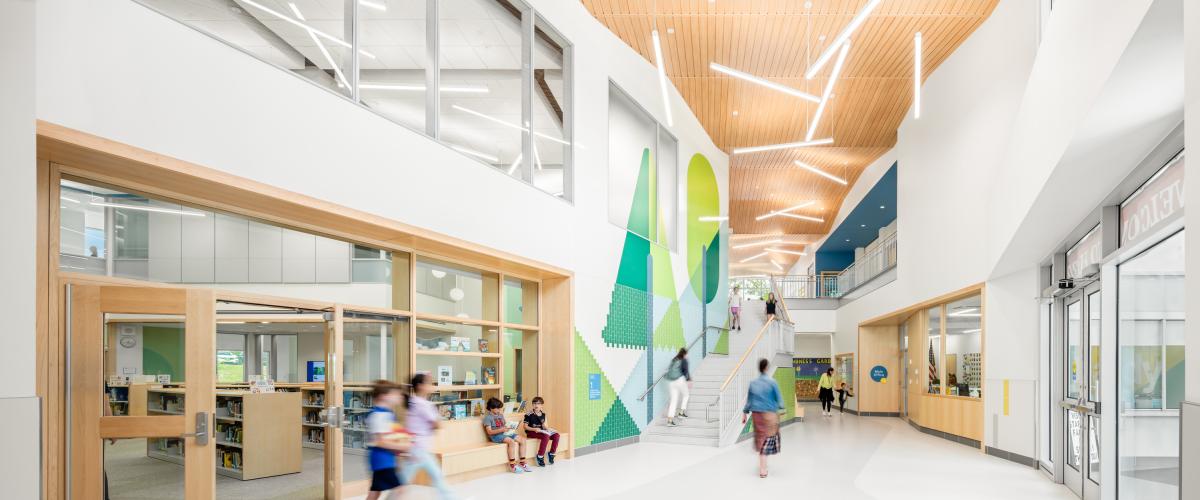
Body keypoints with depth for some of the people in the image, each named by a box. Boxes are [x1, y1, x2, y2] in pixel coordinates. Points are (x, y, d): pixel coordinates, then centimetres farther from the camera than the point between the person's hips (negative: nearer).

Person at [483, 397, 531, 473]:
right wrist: (501, 430, -25)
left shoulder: (501, 415, 21)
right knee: (511, 441, -34)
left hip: (505, 433, 8)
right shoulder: (487, 417, -3)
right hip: (496, 436, -8)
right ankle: (512, 465, -27)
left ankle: (522, 463, -8)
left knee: (522, 439, -11)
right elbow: (489, 431, -12)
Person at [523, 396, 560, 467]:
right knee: (546, 436, -34)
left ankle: (551, 454, 2)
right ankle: (540, 457, -24)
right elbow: (525, 426, -11)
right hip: (531, 432, -7)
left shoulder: (543, 414, 10)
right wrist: (534, 429, -24)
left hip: (541, 431, 7)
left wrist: (547, 428, -2)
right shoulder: (529, 414, -11)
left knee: (556, 435, -13)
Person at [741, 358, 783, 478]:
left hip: (757, 414, 4)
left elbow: (749, 400, 7)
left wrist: (745, 413, 16)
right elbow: (779, 399, -5)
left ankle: (762, 463, 33)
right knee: (768, 438, 1)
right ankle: (762, 469, -4)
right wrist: (780, 407, 16)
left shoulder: (753, 383, 1)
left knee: (760, 438, 19)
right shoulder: (772, 382, -12)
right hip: (770, 414, -4)